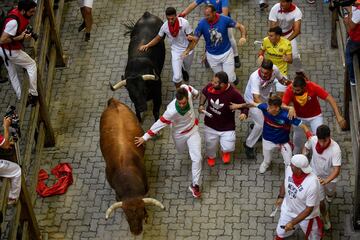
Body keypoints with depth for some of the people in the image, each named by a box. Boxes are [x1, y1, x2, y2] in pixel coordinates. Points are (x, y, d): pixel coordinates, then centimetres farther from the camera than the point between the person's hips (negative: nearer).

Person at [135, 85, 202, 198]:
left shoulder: (187, 90, -32)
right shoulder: (172, 111, -42)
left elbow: (185, 86, -6)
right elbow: (159, 124, -32)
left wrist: (196, 93, 15)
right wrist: (145, 137, -27)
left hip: (193, 130, 2)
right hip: (179, 134, -2)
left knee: (197, 158, -4)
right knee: (180, 151, 30)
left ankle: (195, 184, 13)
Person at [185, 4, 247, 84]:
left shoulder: (224, 20, -20)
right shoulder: (201, 24, -19)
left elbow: (240, 26, -14)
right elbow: (195, 39, -15)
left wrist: (243, 37, -35)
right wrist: (188, 50, -32)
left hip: (226, 53, -1)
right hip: (212, 56, 1)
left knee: (230, 79, 0)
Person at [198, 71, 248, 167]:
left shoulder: (233, 93, -30)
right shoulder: (210, 87, -21)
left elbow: (244, 106, -15)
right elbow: (204, 93, 5)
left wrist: (244, 114, -36)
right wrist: (201, 105, -9)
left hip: (227, 127, -3)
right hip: (210, 125, 3)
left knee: (228, 148, -7)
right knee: (210, 145, 20)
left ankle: (226, 151, 35)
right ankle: (211, 157, 59)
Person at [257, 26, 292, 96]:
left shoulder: (286, 43, -21)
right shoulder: (265, 41, -16)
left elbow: (290, 60, -14)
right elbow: (261, 51, 3)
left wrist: (287, 59, -38)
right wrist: (260, 56, -20)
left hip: (281, 71, -2)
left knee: (280, 94, -3)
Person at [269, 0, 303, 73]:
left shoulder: (296, 11, -29)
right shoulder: (275, 9, -31)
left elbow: (297, 30, -33)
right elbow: (273, 28, -28)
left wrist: (287, 40, -45)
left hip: (289, 34, 0)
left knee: (295, 55, -4)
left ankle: (299, 72, 22)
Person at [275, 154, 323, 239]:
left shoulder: (312, 184, -41)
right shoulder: (289, 169, -24)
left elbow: (309, 209, -30)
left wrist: (292, 223, -28)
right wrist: (281, 197, 6)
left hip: (306, 215, -5)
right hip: (288, 209, 5)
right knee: (281, 232, 27)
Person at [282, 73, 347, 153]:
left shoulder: (313, 87, -33)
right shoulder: (290, 89, -30)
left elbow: (330, 99, -29)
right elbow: (283, 105, -32)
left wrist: (338, 116, -35)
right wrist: (290, 108, -56)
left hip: (315, 116, -1)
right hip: (299, 117, 2)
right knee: (297, 138, 19)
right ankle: (296, 156, 49)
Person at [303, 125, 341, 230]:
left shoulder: (335, 149, -39)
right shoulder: (312, 140, -27)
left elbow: (337, 170, -40)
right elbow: (306, 147, -2)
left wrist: (326, 180, -56)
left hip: (329, 177, -1)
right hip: (316, 175, 1)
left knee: (330, 193, 32)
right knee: (320, 201, 5)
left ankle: (329, 194, 71)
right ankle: (325, 217, 37)